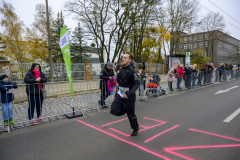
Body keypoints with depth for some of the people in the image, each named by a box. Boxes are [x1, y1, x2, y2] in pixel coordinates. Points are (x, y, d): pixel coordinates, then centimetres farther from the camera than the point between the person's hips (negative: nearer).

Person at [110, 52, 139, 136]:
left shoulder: (132, 71, -16)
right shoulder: (121, 69, 5)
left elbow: (136, 84, -19)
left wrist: (129, 93, -31)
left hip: (129, 95, -6)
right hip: (120, 94, 6)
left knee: (131, 114, 8)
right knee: (114, 110, -6)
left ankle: (135, 129, 36)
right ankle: (126, 109, 24)